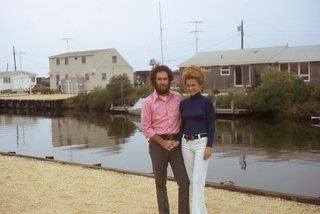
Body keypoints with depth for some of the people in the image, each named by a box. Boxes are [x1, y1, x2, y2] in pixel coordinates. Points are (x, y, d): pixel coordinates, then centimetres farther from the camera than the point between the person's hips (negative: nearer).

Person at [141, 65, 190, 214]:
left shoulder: (178, 97, 4)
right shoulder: (148, 102, -5)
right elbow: (146, 128, -7)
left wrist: (180, 139, -1)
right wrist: (163, 142, -13)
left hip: (176, 144, 2)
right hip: (158, 144, -2)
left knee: (184, 181, -1)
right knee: (160, 183, 8)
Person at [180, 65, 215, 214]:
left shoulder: (206, 102, -6)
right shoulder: (183, 103, 9)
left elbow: (212, 125, -9)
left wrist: (209, 146, -15)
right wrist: (179, 142, 10)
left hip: (201, 142, -6)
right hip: (186, 143, 6)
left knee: (198, 180, -10)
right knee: (191, 180, 11)